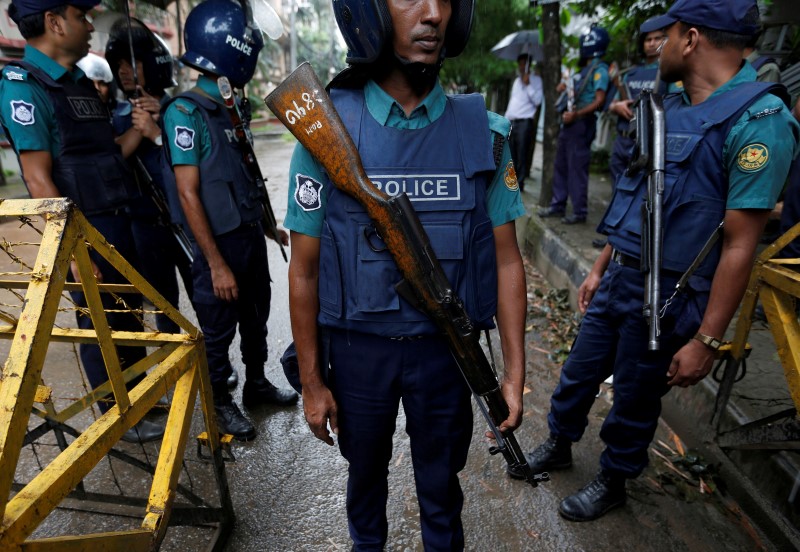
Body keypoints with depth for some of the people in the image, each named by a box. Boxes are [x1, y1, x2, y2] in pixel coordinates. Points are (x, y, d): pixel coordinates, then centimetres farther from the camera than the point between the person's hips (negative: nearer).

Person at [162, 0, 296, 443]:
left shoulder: (230, 109, 9)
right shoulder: (186, 112, -15)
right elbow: (188, 194, -18)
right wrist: (216, 264, -20)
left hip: (251, 236, 8)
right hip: (221, 243, -8)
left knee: (256, 319, 19)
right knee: (218, 331, 8)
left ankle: (256, 384, 38)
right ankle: (220, 402, 28)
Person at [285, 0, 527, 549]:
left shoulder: (484, 133, -8)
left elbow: (505, 259, -3)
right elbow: (305, 269, -6)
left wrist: (515, 374, -4)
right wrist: (312, 380, -2)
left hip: (446, 348, 1)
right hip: (358, 349, 0)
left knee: (441, 482, 20)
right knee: (366, 471, 25)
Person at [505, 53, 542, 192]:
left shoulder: (536, 80, 3)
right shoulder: (516, 80, 23)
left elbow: (537, 100, -8)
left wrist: (528, 85, -14)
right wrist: (506, 119, 19)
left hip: (524, 122, -6)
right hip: (511, 122, 6)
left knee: (521, 155, -8)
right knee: (511, 154, 5)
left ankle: (520, 183, -4)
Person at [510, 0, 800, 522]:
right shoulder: (674, 108, 8)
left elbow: (739, 245, -19)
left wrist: (707, 340, -18)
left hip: (666, 297, -7)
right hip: (618, 279, 7)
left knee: (634, 401, 12)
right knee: (579, 373, 20)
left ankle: (613, 482, 38)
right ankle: (559, 445, 45)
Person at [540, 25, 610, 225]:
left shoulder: (599, 69, -9)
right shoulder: (586, 68, 19)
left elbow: (599, 101, -18)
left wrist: (576, 114, -26)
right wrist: (566, 88, 7)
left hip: (582, 124, -10)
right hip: (570, 123, 10)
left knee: (577, 168, -7)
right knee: (561, 166, 12)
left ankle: (580, 212, -1)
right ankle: (557, 205, 20)